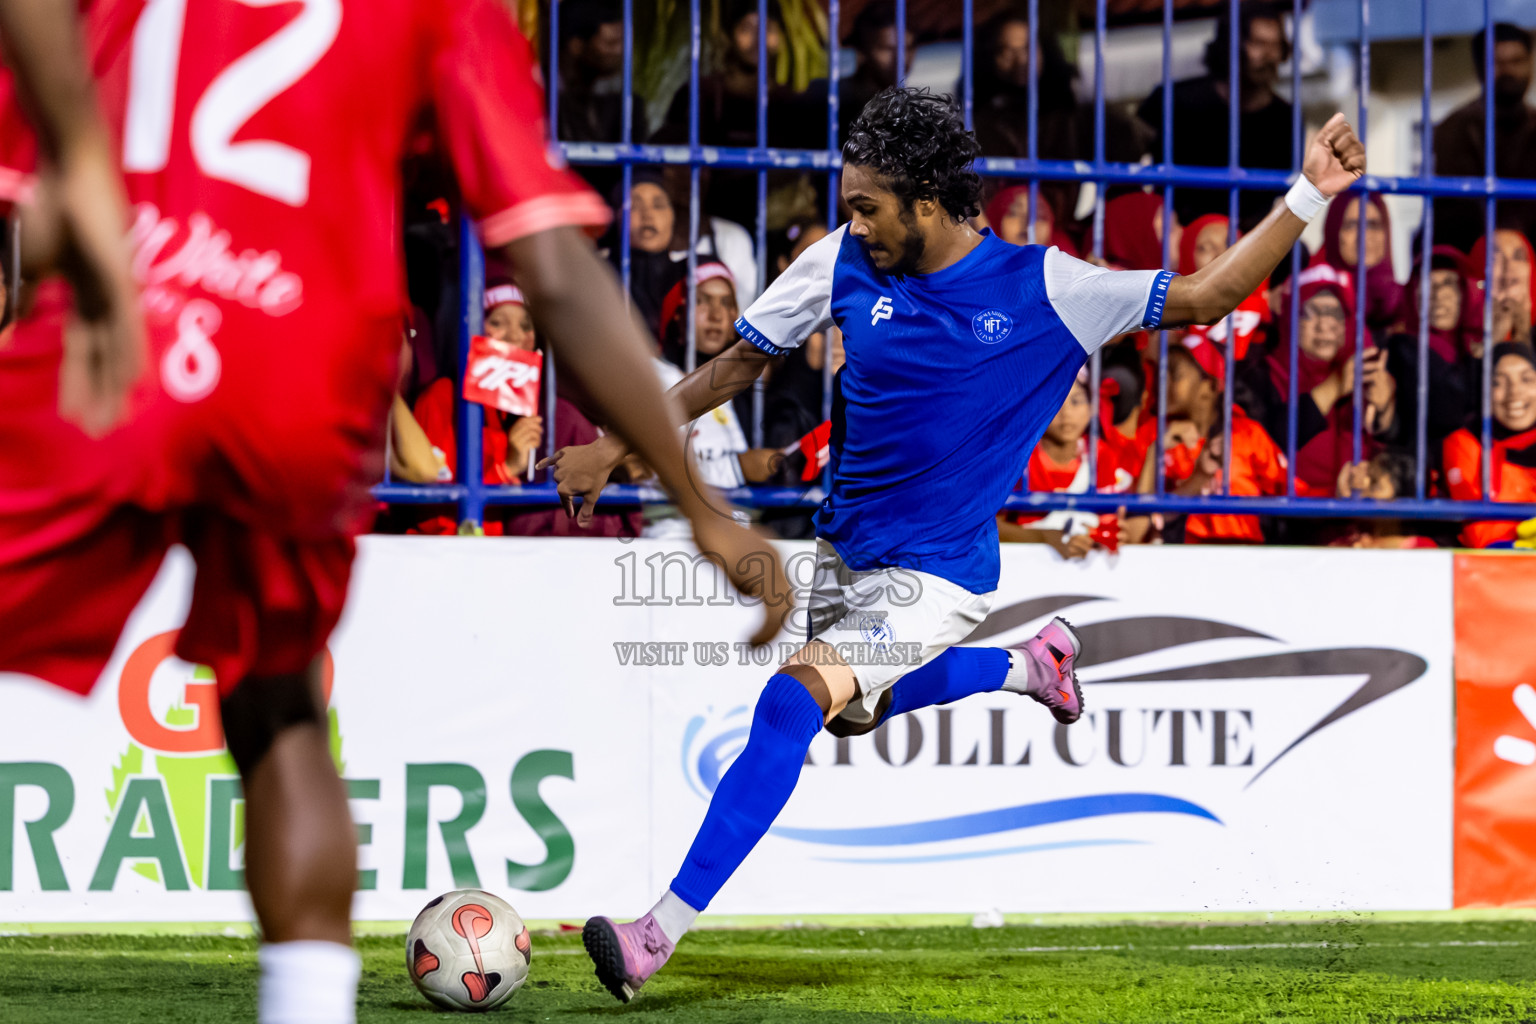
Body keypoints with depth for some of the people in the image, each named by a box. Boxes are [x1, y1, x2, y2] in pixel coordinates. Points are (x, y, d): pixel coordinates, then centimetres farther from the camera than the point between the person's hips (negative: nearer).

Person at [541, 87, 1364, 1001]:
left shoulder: (1042, 288, -15)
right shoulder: (845, 265, -6)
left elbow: (1206, 297, -11)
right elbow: (742, 364, 7)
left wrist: (1312, 197, -21)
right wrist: (617, 448, 5)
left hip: (936, 573, -6)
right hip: (846, 549, 6)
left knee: (794, 701, -24)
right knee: (856, 710, 26)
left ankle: (661, 931, -25)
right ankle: (1029, 665, 48)